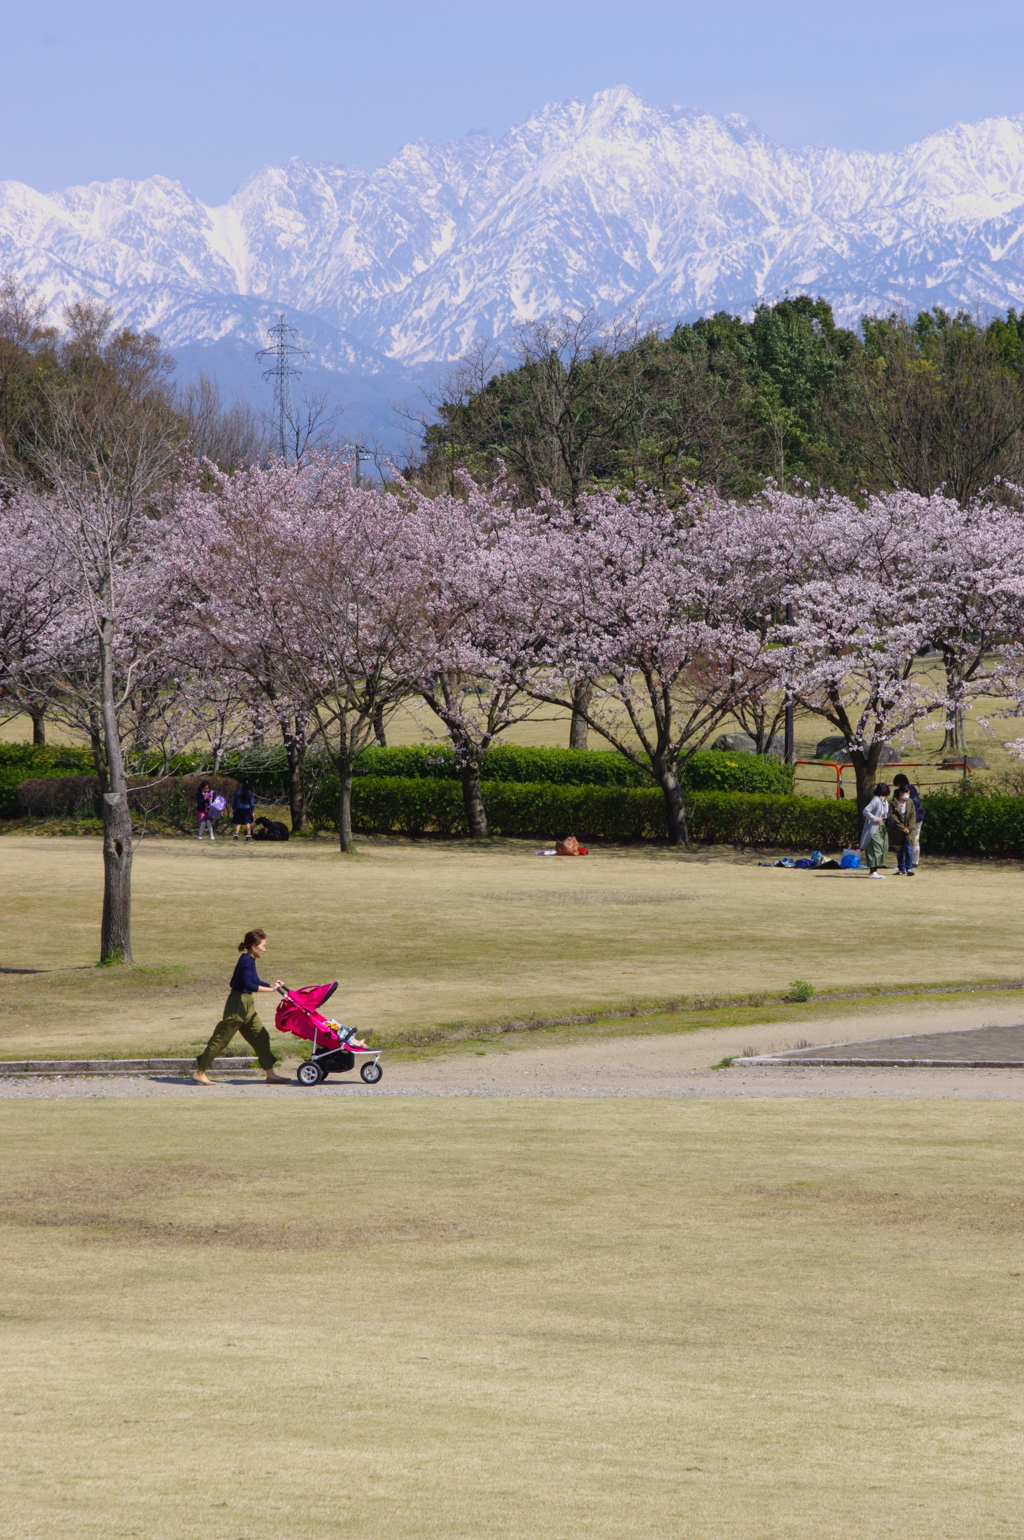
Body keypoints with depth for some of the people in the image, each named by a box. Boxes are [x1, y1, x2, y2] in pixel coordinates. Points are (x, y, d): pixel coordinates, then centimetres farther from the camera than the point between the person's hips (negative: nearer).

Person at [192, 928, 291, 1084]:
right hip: (237, 1006, -10)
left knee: (260, 1037, 7)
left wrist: (273, 985, 12)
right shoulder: (247, 961, -18)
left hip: (246, 1006, 10)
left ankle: (271, 1074, 10)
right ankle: (200, 1071, 8)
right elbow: (248, 985, -28)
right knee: (221, 1039, -1)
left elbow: (256, 982, 24)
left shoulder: (249, 960, 12)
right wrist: (270, 989, -26)